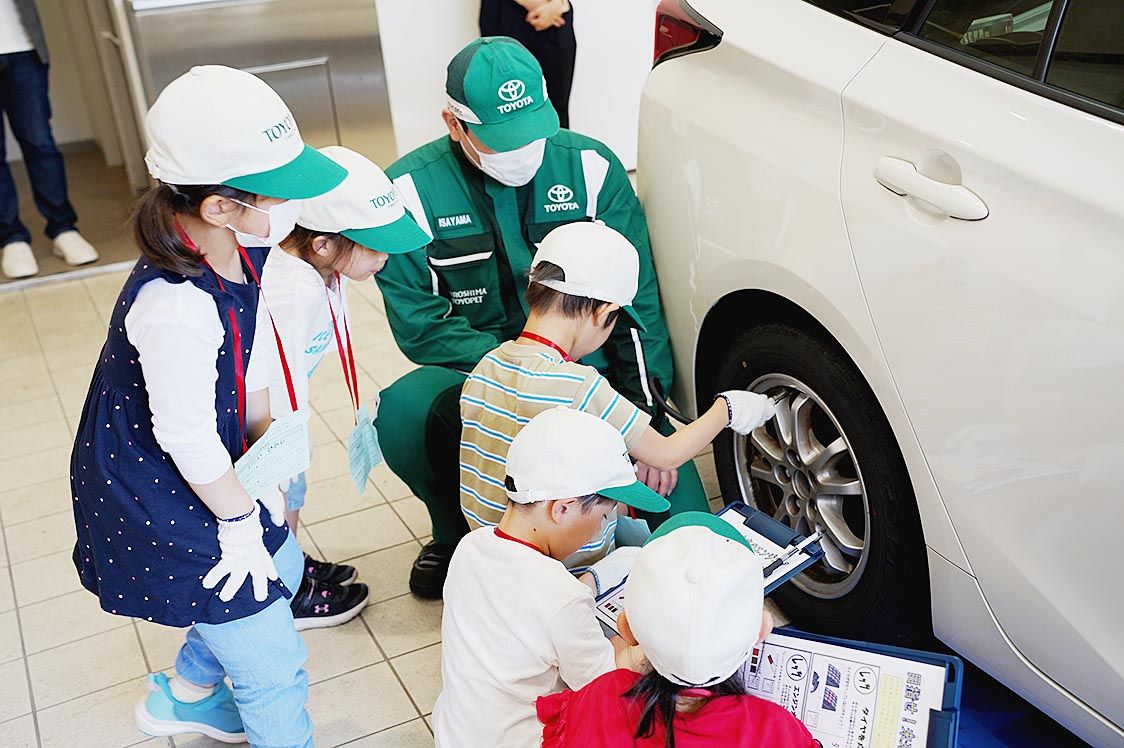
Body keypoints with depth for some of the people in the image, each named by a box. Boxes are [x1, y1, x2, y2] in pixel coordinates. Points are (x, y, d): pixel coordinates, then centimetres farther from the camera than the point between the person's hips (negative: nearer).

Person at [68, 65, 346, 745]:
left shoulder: (236, 253, -8)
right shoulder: (176, 308, -37)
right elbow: (188, 439, -27)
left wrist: (269, 479, 7)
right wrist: (241, 522, -12)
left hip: (211, 475, 9)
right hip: (158, 504, -9)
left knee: (281, 571, 29)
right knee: (273, 669, 2)